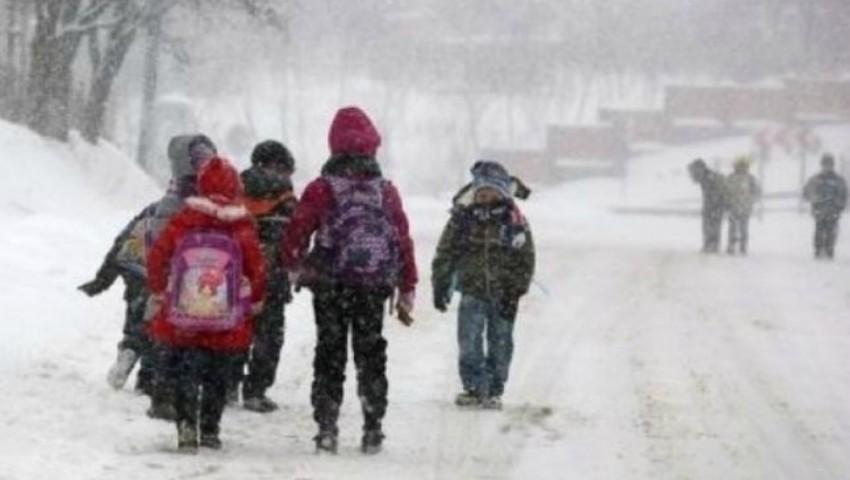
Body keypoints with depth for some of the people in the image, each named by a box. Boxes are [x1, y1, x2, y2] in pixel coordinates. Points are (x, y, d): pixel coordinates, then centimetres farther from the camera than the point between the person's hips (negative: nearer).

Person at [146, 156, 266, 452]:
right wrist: (254, 303, 16)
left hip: (182, 318, 0)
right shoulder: (243, 228, -6)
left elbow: (157, 256, 1)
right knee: (217, 375, 14)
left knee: (184, 372, 8)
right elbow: (257, 269, -2)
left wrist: (158, 294, 15)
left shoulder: (182, 221, -4)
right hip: (227, 324, 0)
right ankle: (210, 430, 15)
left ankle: (187, 424, -8)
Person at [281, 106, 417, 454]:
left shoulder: (321, 190, -5)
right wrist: (406, 292, 11)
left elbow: (296, 233, -6)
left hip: (329, 287, -2)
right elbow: (404, 241, 4)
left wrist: (295, 269, 14)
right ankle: (373, 428, 8)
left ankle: (326, 426, 1)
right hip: (374, 288, 2)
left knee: (330, 354, 7)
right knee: (371, 355, 11)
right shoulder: (386, 192, 2)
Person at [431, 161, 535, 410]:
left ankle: (494, 392, 15)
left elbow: (526, 261, 1)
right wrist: (440, 287, 0)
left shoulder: (515, 222, -1)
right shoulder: (462, 219, 0)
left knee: (500, 344, 5)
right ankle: (474, 388, 4)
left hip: (503, 296, 0)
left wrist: (515, 293, -6)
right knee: (469, 343, -5)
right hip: (472, 292, 0)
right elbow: (445, 255, 5)